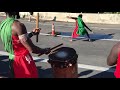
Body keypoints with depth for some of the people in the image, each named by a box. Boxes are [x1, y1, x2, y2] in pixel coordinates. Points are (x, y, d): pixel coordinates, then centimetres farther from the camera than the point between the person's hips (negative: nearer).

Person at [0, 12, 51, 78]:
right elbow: (32, 49, -25)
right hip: (23, 61, -8)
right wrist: (45, 50, -7)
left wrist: (32, 33, 16)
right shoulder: (17, 25, -23)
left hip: (12, 61, 8)